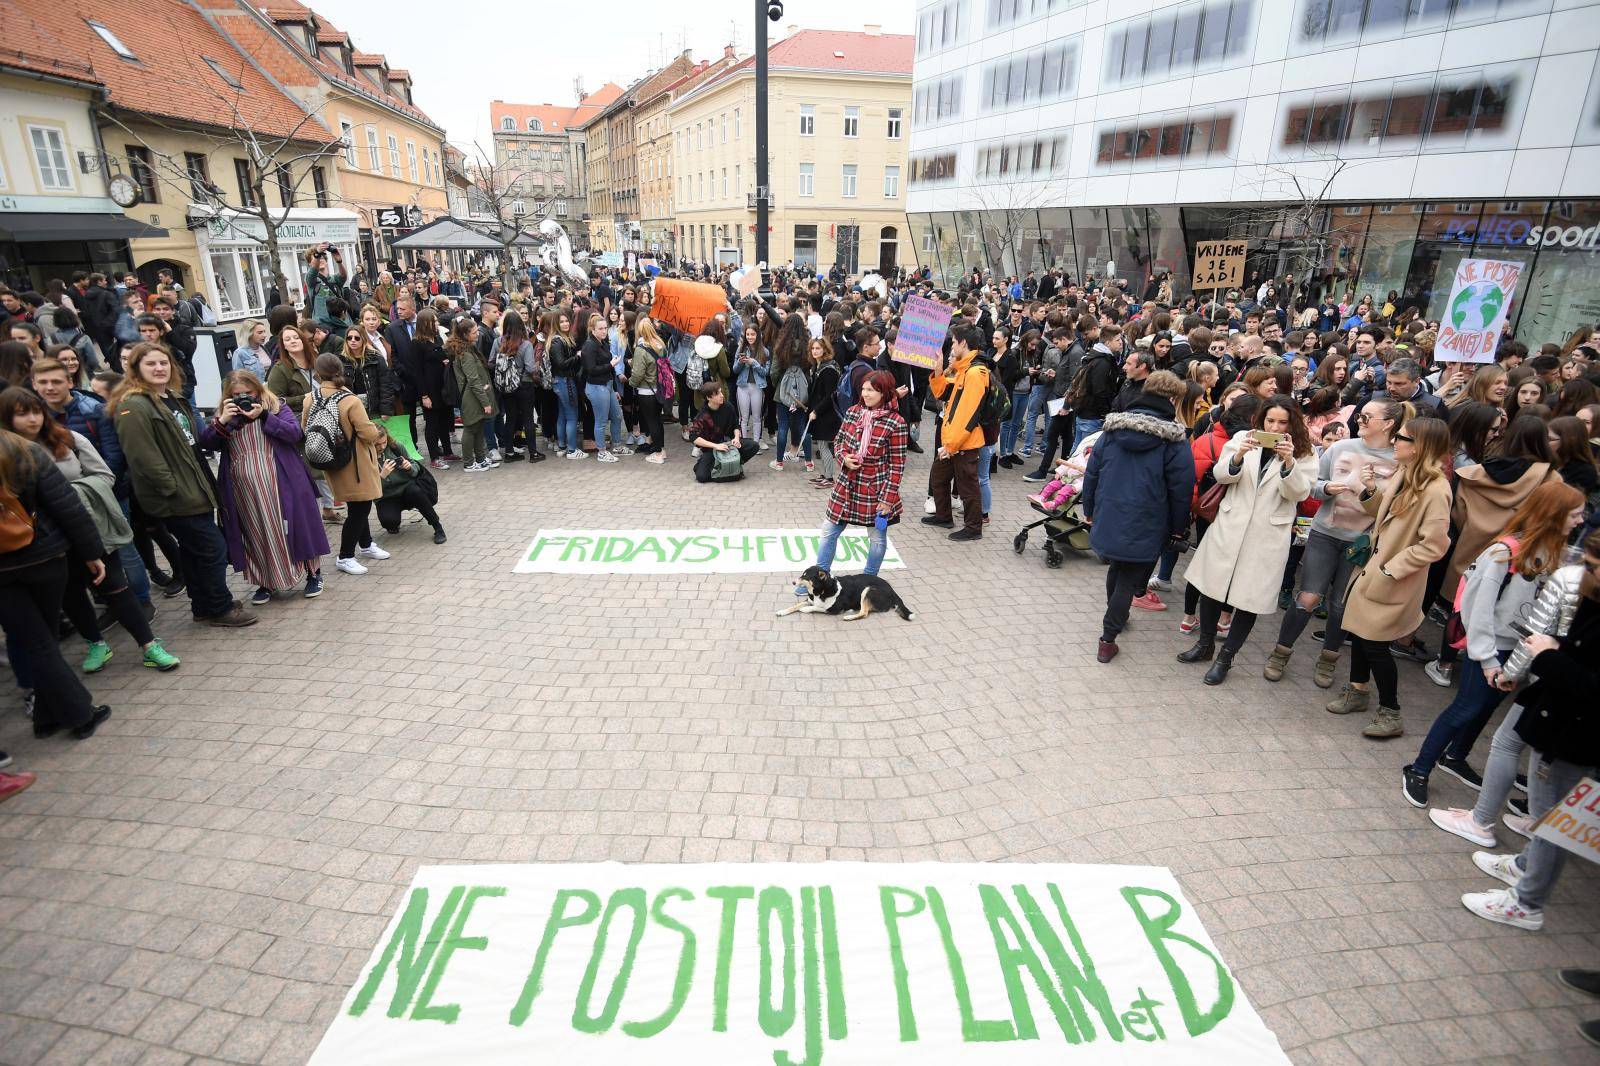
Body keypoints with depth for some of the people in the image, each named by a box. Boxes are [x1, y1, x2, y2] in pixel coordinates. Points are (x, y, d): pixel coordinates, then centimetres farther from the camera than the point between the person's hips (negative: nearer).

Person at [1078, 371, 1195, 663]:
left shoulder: (1112, 427, 0)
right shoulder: (1175, 439, -11)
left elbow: (1091, 472, 4)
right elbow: (1181, 489, -9)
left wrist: (1089, 509, 14)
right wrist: (1178, 527, 3)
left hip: (1108, 517, 4)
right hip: (1145, 526, -4)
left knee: (1117, 567, 26)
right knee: (1129, 579, 7)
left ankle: (1115, 617, 46)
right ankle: (1108, 638, 6)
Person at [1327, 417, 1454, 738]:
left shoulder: (1435, 490, -22)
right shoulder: (1402, 474, 3)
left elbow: (1433, 546, -23)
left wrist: (1390, 569, -19)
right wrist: (1371, 490, -4)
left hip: (1394, 580, -8)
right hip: (1374, 567, 8)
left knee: (1375, 642, 1)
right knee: (1359, 629, 18)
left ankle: (1390, 714, 18)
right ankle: (1358, 691, 37)